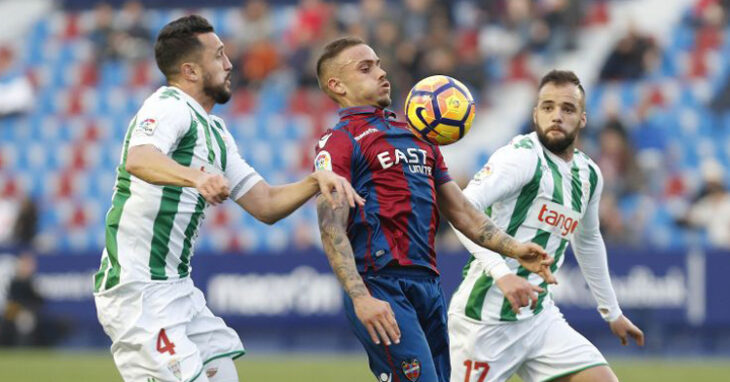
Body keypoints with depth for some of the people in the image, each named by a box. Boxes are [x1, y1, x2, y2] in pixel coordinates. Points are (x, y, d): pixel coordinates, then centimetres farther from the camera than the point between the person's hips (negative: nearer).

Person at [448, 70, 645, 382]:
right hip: (487, 318, -7)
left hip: (540, 316, 7)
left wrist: (612, 312, 36)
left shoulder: (589, 175, 13)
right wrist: (501, 273, -35)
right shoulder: (523, 156, -12)